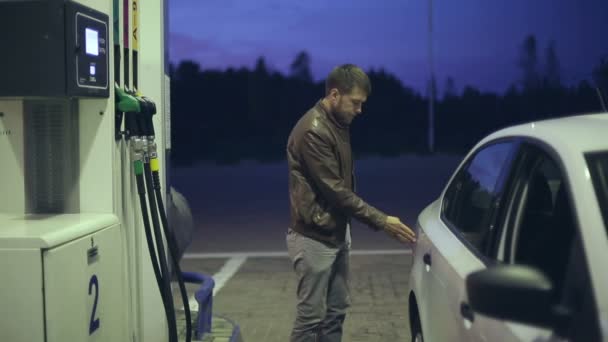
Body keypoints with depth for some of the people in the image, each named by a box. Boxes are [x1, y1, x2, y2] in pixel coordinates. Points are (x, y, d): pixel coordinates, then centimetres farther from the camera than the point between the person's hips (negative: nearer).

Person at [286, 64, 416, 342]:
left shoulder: (338, 124, 9)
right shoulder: (313, 131, -21)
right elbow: (334, 190, -22)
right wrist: (380, 221, -20)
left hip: (336, 233, 9)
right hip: (314, 237, -9)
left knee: (336, 310, 13)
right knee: (311, 316, -3)